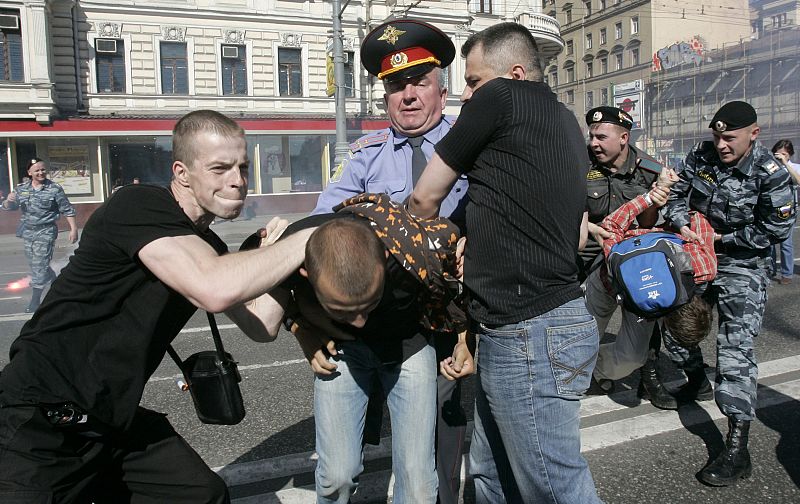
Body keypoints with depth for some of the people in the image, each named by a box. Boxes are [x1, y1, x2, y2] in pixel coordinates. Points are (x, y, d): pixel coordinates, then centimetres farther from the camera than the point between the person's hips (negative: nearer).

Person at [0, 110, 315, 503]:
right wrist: (313, 236, -27)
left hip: (114, 422, 8)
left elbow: (260, 327, 5)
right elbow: (216, 291, -37)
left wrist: (277, 250, -6)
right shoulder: (139, 206, -21)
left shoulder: (208, 247, 5)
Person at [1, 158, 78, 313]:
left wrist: (73, 229, -11)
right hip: (28, 232, 6)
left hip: (45, 232, -6)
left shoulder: (55, 189, -7)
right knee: (34, 264, 17)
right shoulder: (21, 189, 6)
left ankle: (35, 300, 3)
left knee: (39, 266, -6)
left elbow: (67, 210, -6)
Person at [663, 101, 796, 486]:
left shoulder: (770, 173, -16)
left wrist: (725, 239, -14)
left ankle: (737, 450, -14)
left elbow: (777, 228, -14)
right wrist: (682, 224, -17)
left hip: (742, 268, -6)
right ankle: (697, 380, 47)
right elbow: (677, 193, 2)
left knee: (735, 347, -15)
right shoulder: (701, 155, -3)